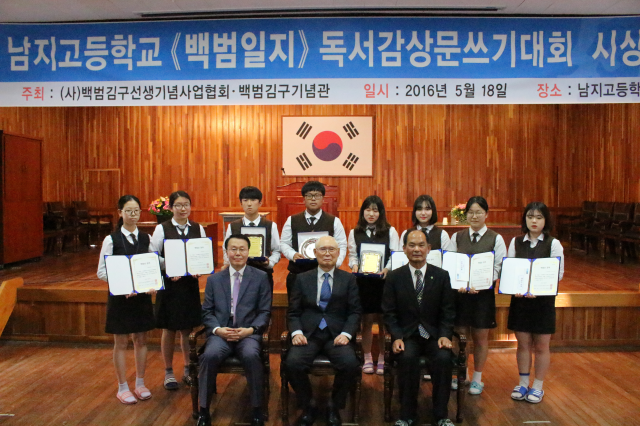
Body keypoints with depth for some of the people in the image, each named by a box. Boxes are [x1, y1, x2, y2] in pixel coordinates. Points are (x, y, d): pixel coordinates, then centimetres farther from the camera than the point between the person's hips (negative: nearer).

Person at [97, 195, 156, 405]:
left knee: (141, 340, 11)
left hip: (142, 295, 3)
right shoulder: (111, 240, -6)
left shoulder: (146, 238, 3)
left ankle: (140, 384, 26)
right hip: (119, 296, -3)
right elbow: (101, 271, -7)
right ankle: (123, 388, 21)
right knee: (121, 342, 7)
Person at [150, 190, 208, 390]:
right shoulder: (162, 229, -3)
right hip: (168, 283, -2)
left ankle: (188, 370, 25)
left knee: (188, 329, 9)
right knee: (169, 329, 7)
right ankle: (168, 372, 22)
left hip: (190, 283, 2)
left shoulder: (198, 229, 5)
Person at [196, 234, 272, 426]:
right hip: (220, 333, 2)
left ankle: (257, 410, -14)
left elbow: (265, 312, 4)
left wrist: (250, 329, -12)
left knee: (251, 355, -33)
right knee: (210, 355, -30)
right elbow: (207, 311, 10)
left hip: (248, 333, -1)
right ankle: (204, 410, -12)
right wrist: (217, 329, -9)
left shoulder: (260, 277, 8)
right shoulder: (214, 279, 14)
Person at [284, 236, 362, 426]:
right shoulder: (302, 278, 12)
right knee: (292, 363, -27)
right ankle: (308, 406, 3)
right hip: (308, 334, 1)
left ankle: (334, 407, 2)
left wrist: (346, 333, -12)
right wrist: (296, 332, -10)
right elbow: (293, 312, 9)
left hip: (337, 335, 0)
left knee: (351, 365, -28)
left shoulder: (349, 279, 11)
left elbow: (355, 311, 5)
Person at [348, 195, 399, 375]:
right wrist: (354, 265, -12)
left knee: (383, 320, 4)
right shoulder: (354, 233, 8)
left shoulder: (390, 231, 3)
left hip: (384, 280, -1)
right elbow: (352, 255, 8)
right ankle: (367, 359, 18)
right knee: (367, 320, 5)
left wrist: (387, 268, -16)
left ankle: (382, 359, 18)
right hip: (363, 281, 1)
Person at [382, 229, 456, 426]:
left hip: (434, 335, 1)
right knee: (407, 358, -31)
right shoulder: (394, 277, 2)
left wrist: (445, 335, -12)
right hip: (406, 335, -1)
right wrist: (396, 337, -15)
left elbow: (448, 312, 4)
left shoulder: (442, 276, 5)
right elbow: (389, 313, 0)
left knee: (444, 358, -29)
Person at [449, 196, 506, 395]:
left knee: (480, 337, 8)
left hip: (484, 293, -1)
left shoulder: (496, 239, 0)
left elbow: (499, 268, -5)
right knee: (460, 335, 8)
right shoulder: (457, 237, 6)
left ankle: (477, 378, 23)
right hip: (460, 292, 2)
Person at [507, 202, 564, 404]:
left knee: (541, 346, 8)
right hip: (519, 299, 2)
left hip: (544, 299, -2)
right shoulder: (516, 242, 4)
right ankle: (523, 383, 25)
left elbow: (558, 274, -8)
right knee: (523, 343, 11)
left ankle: (538, 387, 22)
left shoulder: (553, 244, -4)